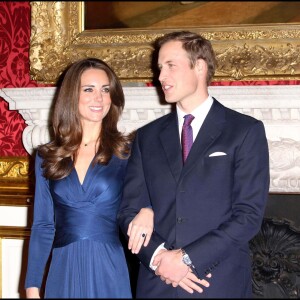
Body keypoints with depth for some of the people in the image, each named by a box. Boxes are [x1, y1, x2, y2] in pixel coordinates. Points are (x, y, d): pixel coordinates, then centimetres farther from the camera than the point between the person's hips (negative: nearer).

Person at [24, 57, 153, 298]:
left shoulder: (128, 151, 1)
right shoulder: (47, 157, 6)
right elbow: (43, 226, 8)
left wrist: (148, 212, -23)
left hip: (110, 271, -2)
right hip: (64, 272, 2)